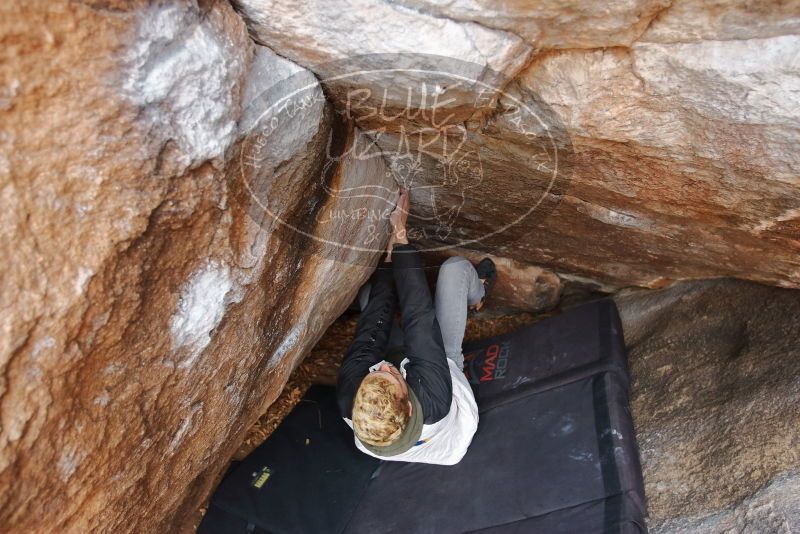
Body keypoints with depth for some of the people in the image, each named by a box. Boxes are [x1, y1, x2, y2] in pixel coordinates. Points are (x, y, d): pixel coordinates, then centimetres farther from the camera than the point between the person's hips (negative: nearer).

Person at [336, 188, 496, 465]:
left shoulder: (349, 400, -42)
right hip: (446, 360, -2)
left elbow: (371, 326, -31)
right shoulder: (434, 401, -49)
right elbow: (418, 317, -40)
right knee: (456, 266, -11)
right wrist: (401, 237, -33)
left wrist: (388, 253, -22)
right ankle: (477, 296, 26)